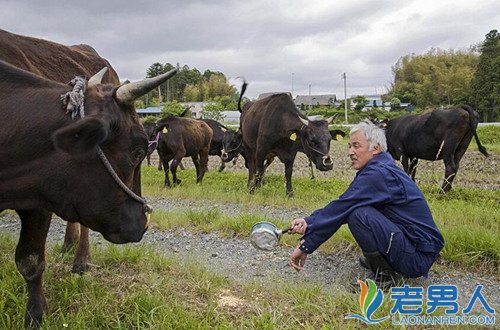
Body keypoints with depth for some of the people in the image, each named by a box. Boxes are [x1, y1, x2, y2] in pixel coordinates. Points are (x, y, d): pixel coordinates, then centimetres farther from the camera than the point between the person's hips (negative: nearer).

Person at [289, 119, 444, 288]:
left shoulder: (378, 174, -21)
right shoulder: (379, 169, 9)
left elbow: (340, 209, -22)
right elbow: (341, 207, 5)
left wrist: (305, 246, -16)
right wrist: (308, 222, -7)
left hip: (418, 258, -10)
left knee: (357, 213, -25)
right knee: (355, 207, 15)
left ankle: (385, 275, -10)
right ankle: (379, 260, 20)